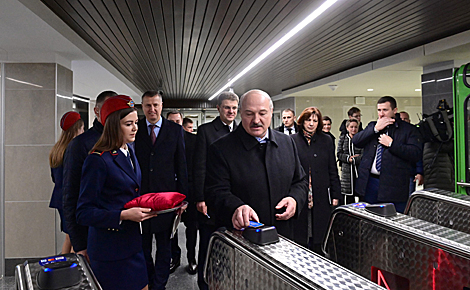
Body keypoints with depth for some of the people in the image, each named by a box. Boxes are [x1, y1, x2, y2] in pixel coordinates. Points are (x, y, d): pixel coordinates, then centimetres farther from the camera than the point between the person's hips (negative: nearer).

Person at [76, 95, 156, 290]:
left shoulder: (129, 151, 7)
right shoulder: (98, 160, -18)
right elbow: (84, 213, -18)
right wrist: (124, 215, -25)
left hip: (132, 242, 8)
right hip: (110, 247, -8)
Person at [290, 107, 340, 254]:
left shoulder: (326, 141, 9)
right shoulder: (293, 141, 2)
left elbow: (333, 170, 10)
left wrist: (335, 195, 6)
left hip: (321, 197, 1)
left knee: (319, 235, 7)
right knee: (300, 235, 5)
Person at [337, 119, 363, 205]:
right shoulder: (342, 138, 11)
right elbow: (339, 154, 5)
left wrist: (353, 159, -13)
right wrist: (348, 158, -10)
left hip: (360, 169, -1)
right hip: (347, 170, 1)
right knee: (348, 196, 1)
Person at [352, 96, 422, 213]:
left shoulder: (409, 130, 1)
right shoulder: (372, 126, 16)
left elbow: (416, 154, -11)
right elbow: (355, 141, 1)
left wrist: (391, 144, -14)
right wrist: (375, 129, -8)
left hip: (394, 186, -4)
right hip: (370, 183, 4)